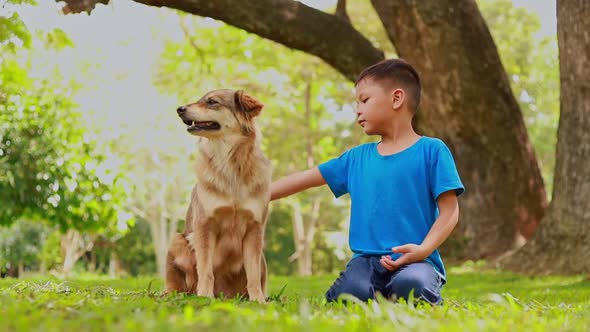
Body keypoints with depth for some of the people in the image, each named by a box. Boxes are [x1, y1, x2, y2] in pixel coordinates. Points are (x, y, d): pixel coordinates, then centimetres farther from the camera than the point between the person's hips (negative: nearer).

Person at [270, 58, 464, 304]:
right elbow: (304, 179, 21)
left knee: (412, 284, -37)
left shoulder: (431, 150, 3)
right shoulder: (357, 158, 17)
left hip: (414, 261, -2)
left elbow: (449, 211, -2)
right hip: (366, 260, 3)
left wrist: (423, 249, -17)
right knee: (350, 293, -31)